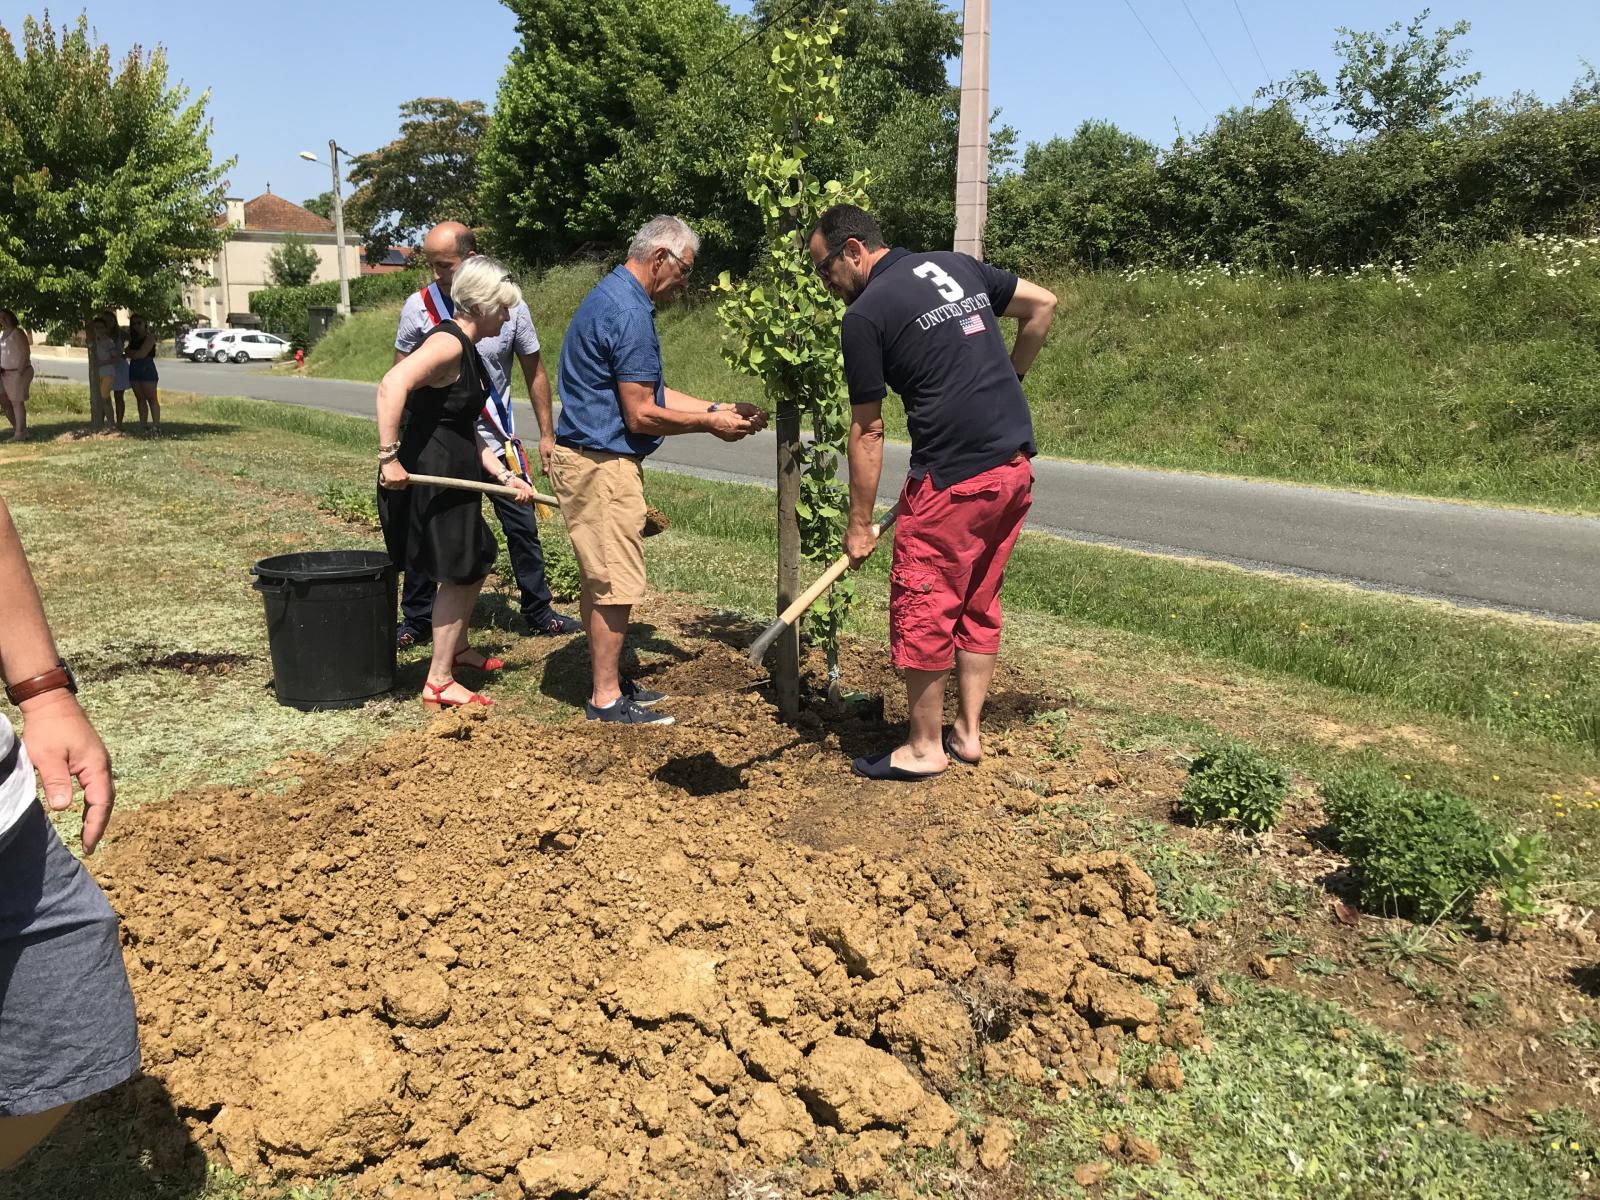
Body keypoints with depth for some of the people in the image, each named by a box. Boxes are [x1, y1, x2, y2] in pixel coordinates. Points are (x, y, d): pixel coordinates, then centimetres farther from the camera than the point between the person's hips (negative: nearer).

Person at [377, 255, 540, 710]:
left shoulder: (469, 350, 15)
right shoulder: (448, 342, -17)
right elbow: (391, 386, -34)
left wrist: (506, 476, 11)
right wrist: (389, 457, -34)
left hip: (453, 475, 10)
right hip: (427, 476, -10)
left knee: (476, 562, 23)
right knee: (458, 574, -1)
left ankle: (457, 648, 43)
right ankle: (439, 683, 9)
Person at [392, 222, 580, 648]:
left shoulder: (510, 305, -6)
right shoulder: (419, 306, -7)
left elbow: (534, 373, 4)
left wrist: (547, 435, 2)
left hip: (496, 441, 1)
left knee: (523, 527, 6)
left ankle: (539, 613, 20)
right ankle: (416, 621, 18)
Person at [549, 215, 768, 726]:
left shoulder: (613, 297, 15)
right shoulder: (630, 313, -19)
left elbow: (648, 392, 18)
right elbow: (642, 416, -20)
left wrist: (717, 409, 12)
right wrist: (710, 424, -8)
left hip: (589, 459, 11)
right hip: (603, 466, -11)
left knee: (600, 580, 16)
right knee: (616, 583, -3)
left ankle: (606, 683, 27)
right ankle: (606, 698, 6)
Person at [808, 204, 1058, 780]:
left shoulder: (864, 315, -7)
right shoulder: (954, 264, 13)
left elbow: (867, 432, -5)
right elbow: (1043, 306, 17)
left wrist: (859, 523, 2)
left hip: (953, 477, -8)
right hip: (1016, 463, 8)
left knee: (922, 610, 5)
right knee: (979, 604, 18)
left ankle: (925, 748, 16)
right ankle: (967, 732, 27)